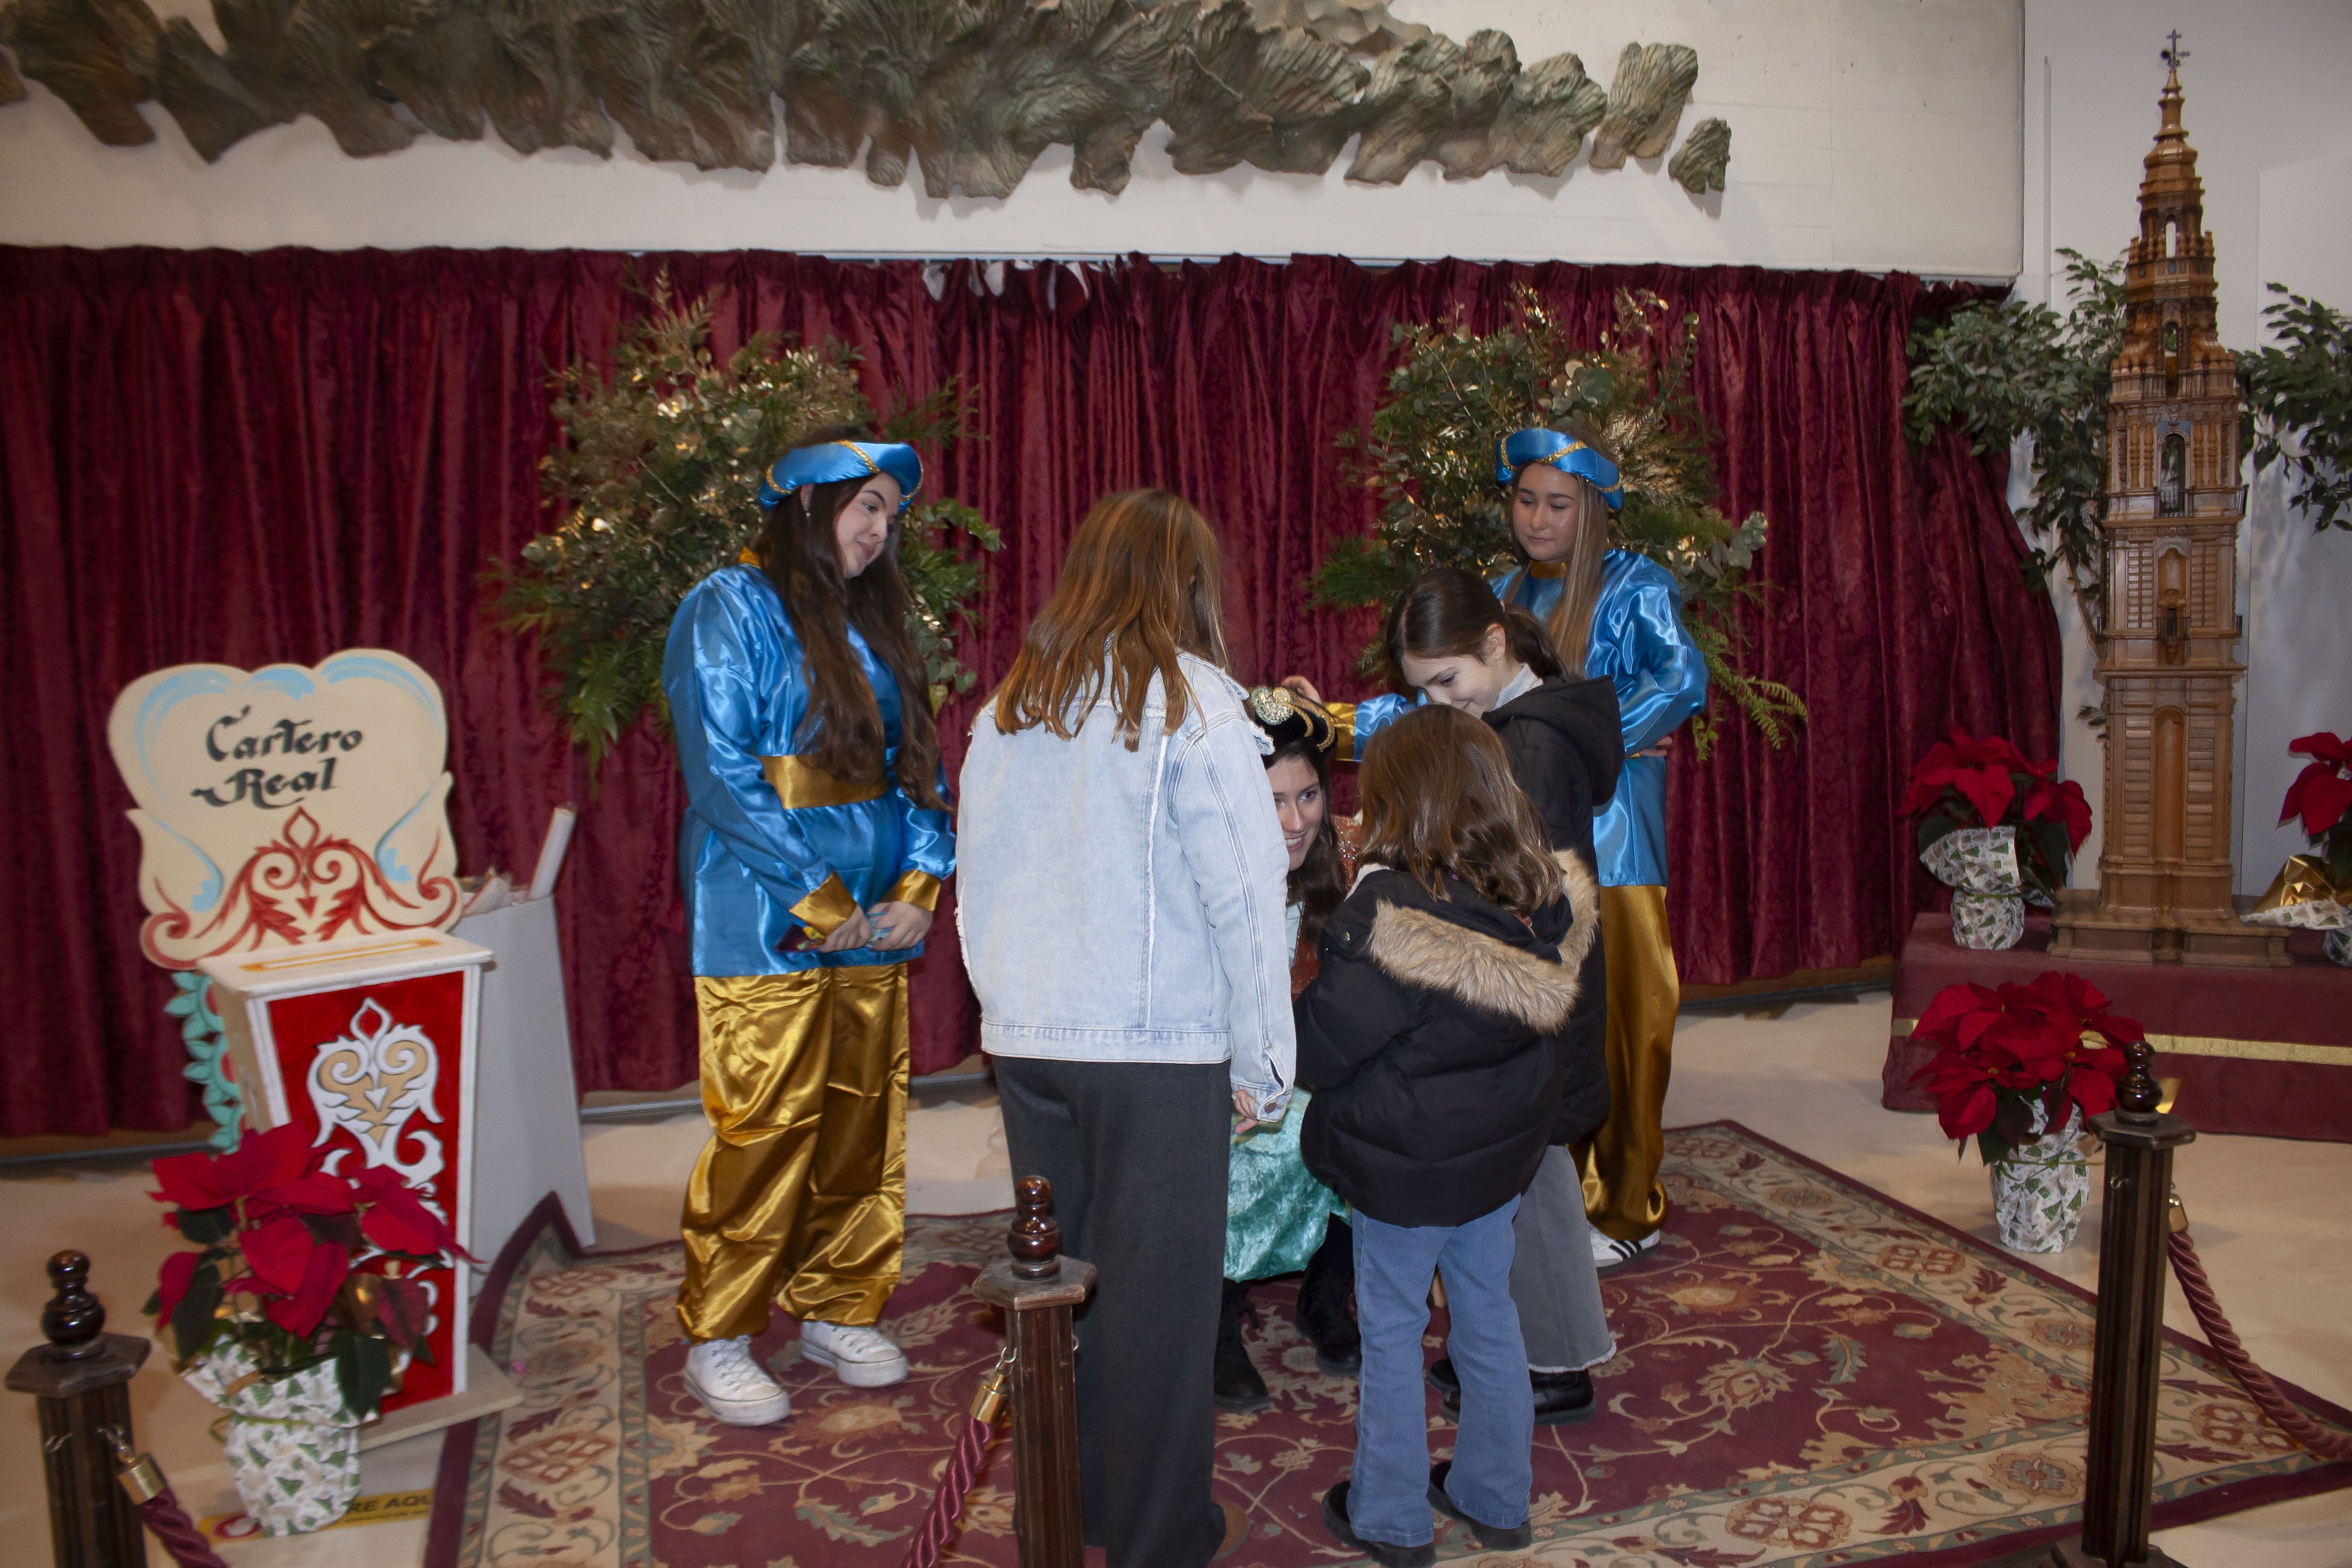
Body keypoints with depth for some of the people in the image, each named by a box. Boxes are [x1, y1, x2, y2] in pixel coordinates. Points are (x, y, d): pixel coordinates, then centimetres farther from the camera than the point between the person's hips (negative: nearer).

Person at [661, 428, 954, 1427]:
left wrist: (917, 885, -2)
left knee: (864, 1127, 10)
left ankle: (837, 1312, 26)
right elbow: (719, 769, -14)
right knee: (763, 1133, -2)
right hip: (770, 929, -6)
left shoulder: (870, 624, 16)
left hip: (874, 927, 7)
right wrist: (821, 903, -15)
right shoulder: (731, 607, -5)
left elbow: (914, 764, 13)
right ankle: (718, 1339, 15)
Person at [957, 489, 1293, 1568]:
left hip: (1025, 1039, 5)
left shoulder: (1009, 703, 8)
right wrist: (1262, 1064, -5)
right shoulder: (1191, 701, -8)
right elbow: (1243, 894, -11)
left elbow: (977, 880, 13)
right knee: (1158, 1288, 6)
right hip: (1158, 1044, -5)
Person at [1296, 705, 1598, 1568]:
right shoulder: (1543, 899, -7)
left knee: (1391, 1331, 11)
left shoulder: (1393, 914, -28)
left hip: (1402, 1167, -6)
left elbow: (1316, 1048, -21)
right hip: (1502, 1149, 6)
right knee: (1489, 1316, 20)